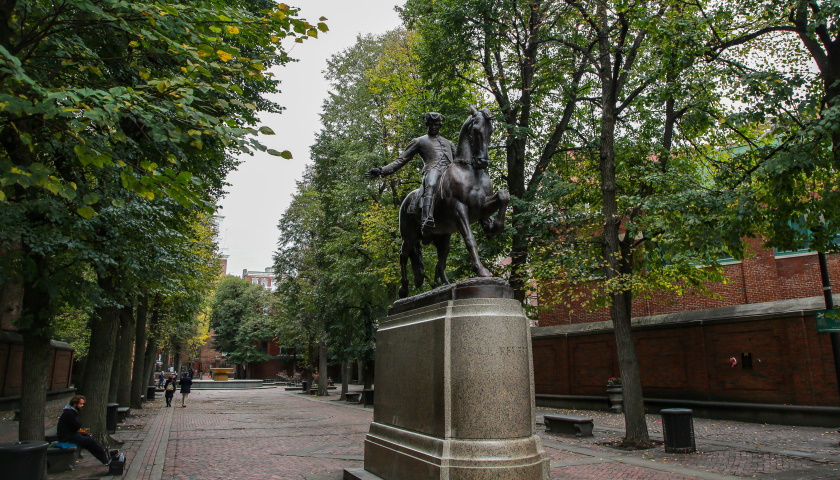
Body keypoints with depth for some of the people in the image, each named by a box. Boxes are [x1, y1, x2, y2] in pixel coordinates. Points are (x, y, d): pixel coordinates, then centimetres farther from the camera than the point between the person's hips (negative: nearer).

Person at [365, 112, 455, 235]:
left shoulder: (448, 142, 38)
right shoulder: (419, 141, 25)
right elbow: (401, 160, 18)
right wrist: (381, 171, 6)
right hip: (432, 169, -5)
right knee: (431, 186, -41)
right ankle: (427, 221, -59)